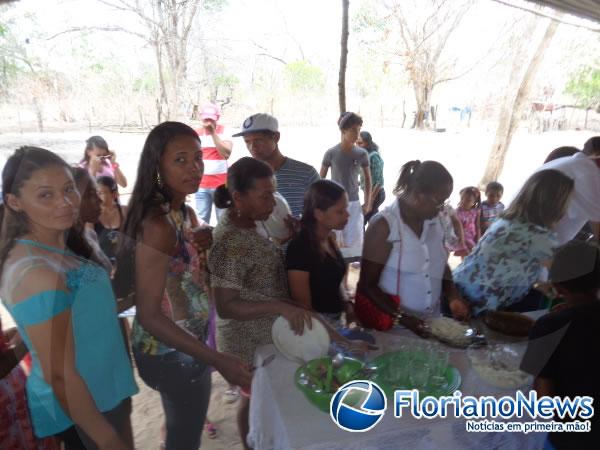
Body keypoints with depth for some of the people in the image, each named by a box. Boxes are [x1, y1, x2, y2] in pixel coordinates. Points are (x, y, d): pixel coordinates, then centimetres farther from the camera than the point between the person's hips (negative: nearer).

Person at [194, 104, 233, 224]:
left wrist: (213, 133, -15)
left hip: (221, 184, -2)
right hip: (201, 185, 3)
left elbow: (227, 153, -16)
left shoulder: (224, 131, -1)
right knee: (202, 220, 2)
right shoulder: (197, 134, 8)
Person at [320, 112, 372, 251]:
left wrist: (367, 203, 4)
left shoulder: (362, 154, -1)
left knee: (355, 244, -1)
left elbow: (367, 179, 10)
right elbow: (320, 180, 2)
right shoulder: (331, 153, -7)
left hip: (354, 204, 1)